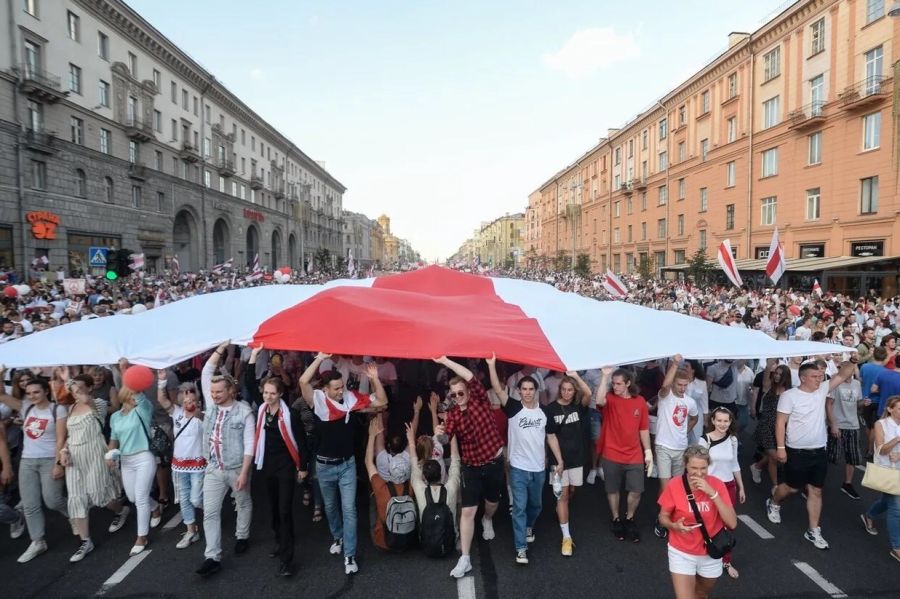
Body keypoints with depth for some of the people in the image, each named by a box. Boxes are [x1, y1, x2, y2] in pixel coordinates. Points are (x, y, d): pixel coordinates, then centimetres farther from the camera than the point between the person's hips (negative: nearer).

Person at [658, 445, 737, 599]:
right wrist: (675, 526, -27)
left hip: (710, 553, 2)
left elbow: (732, 523, -21)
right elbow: (663, 517, -6)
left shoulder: (717, 485, -16)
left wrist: (712, 493, -30)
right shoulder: (674, 485, -19)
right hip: (682, 553, -2)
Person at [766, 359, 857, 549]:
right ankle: (773, 504, 40)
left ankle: (813, 531, 20)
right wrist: (780, 447, -17)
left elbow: (842, 375, -2)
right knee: (792, 487, 10)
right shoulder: (789, 395, -15)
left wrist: (852, 361, -21)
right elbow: (780, 422, -14)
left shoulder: (822, 390, 2)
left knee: (816, 491, 10)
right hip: (797, 452, -5)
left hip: (819, 452, 5)